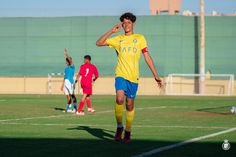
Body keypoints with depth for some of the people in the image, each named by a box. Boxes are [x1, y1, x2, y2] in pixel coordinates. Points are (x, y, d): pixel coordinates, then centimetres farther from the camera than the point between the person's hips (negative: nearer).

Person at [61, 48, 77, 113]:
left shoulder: (72, 66, -3)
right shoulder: (66, 68, 18)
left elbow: (70, 60, -21)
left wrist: (66, 54, -28)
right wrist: (62, 85, 23)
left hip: (70, 81, -7)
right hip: (66, 82, 7)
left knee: (72, 95, -10)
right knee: (67, 96, 8)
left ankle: (75, 107, -8)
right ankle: (69, 108, 12)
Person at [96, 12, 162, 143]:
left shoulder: (140, 38, 9)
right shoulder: (118, 39, 11)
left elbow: (147, 57, 8)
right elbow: (99, 43, 5)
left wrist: (155, 75, 4)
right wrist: (111, 31, -4)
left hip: (133, 76, 0)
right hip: (120, 75, 0)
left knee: (130, 104, 3)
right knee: (119, 99, -21)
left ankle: (127, 131, 18)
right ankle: (119, 127, -5)